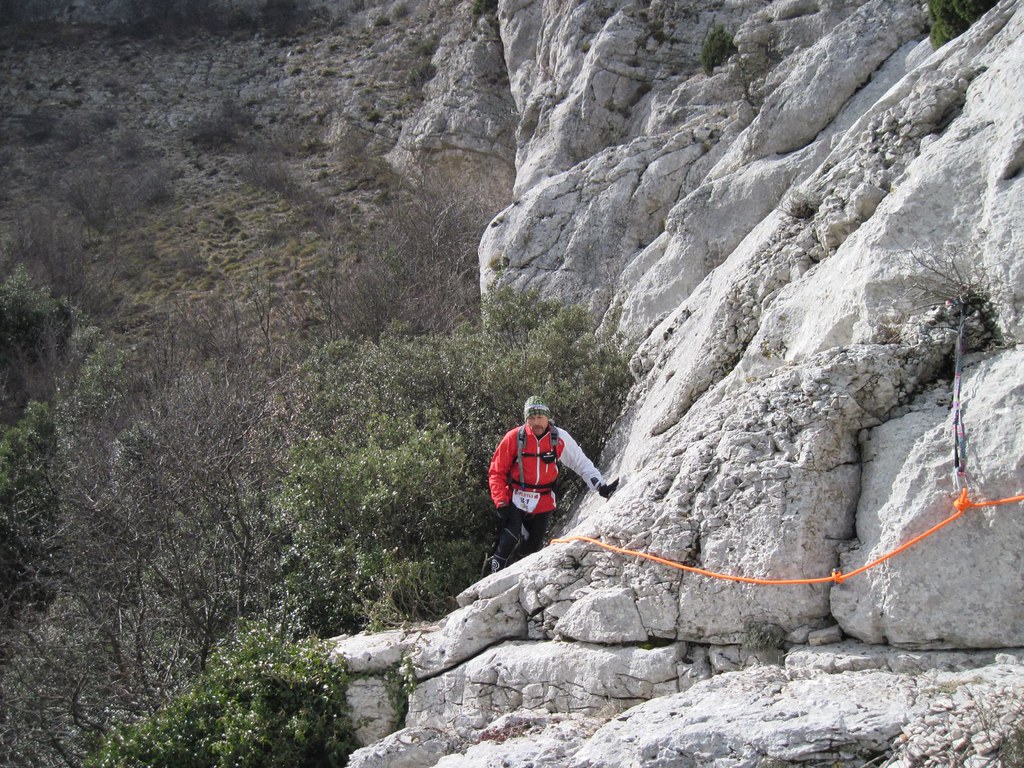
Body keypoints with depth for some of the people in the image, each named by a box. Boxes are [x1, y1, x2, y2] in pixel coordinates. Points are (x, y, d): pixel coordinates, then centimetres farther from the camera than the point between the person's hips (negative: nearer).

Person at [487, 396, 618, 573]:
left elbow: (581, 463, 0)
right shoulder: (514, 438, -14)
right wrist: (501, 503, -15)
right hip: (515, 499, -3)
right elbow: (496, 472, -7)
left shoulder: (560, 438, -9)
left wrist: (600, 485, -12)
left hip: (543, 503, 3)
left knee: (534, 546, 12)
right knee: (507, 544, -19)